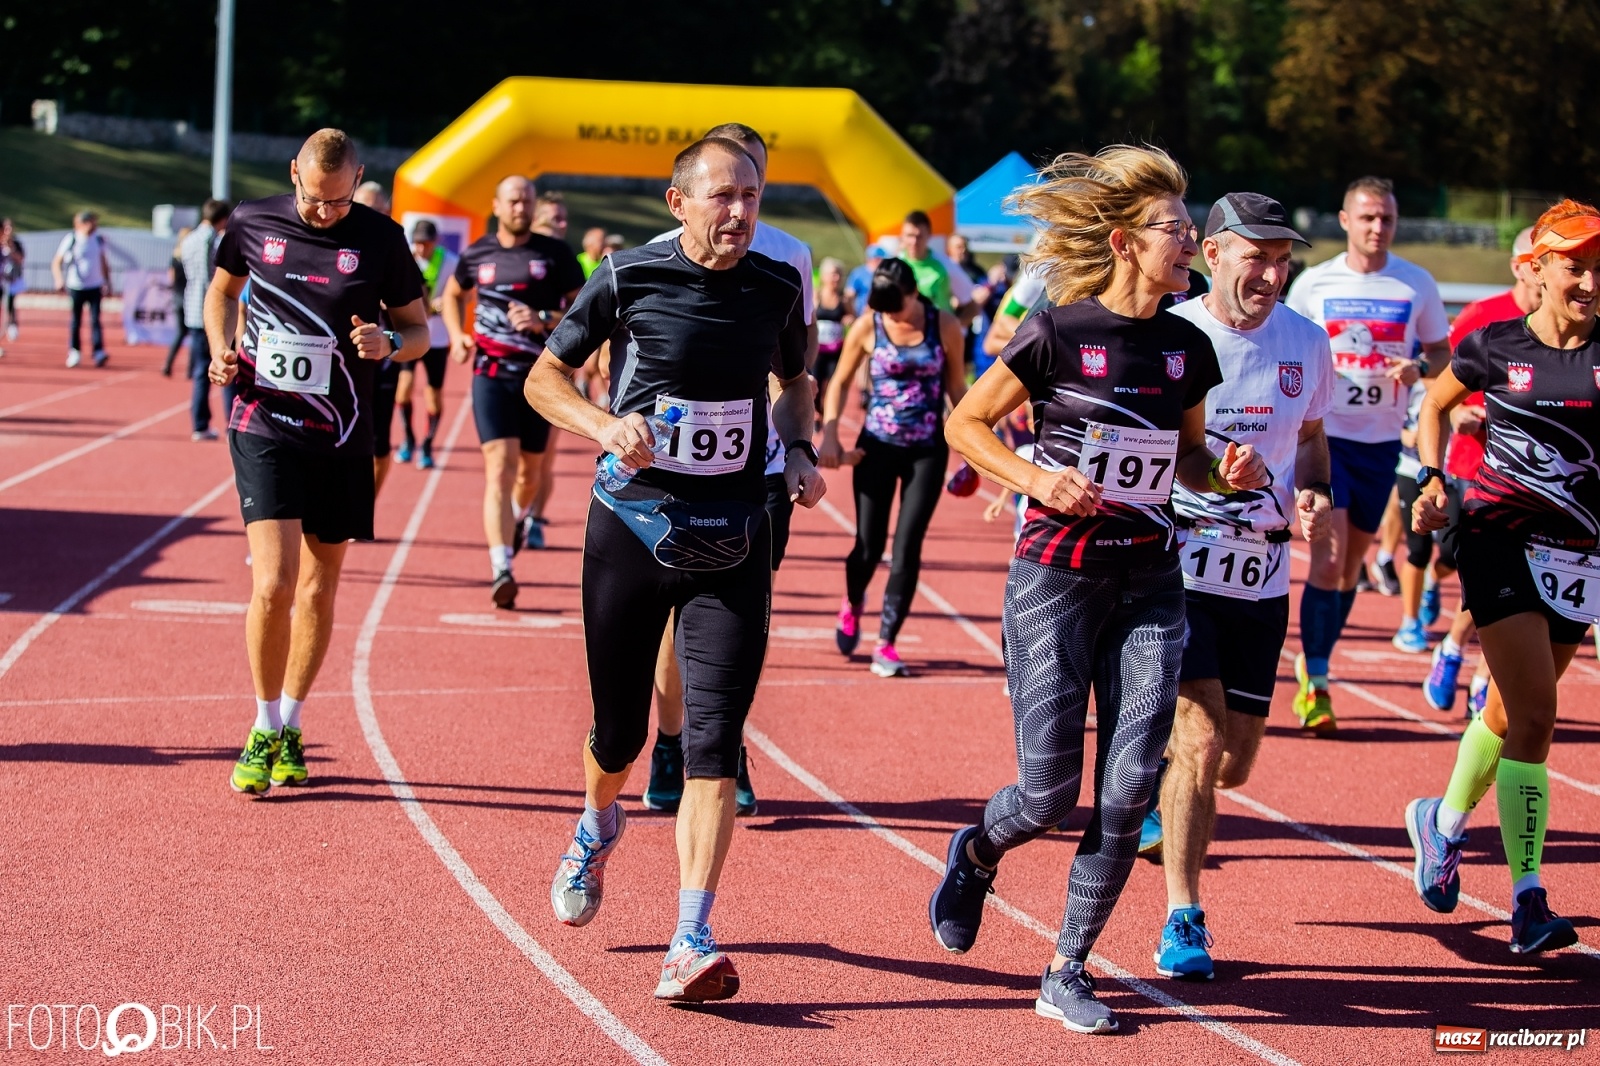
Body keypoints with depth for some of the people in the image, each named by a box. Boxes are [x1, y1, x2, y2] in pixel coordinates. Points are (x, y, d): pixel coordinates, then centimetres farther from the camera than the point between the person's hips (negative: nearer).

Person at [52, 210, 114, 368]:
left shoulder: (98, 239, 5)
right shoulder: (71, 240, -7)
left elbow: (103, 262, 18)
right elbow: (56, 263, -5)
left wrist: (107, 283, 16)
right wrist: (59, 280, -20)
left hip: (95, 287, 2)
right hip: (76, 287, -2)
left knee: (95, 320, -8)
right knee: (76, 321, 6)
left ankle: (99, 352, -14)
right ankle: (75, 351, 18)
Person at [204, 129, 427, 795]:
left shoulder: (380, 239, -2)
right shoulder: (252, 223, 0)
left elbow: (418, 328, 6)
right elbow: (223, 287, 20)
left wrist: (390, 343, -16)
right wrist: (221, 349, 2)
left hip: (340, 438, 1)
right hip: (264, 424, -1)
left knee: (318, 590, 10)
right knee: (273, 584, -14)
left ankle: (290, 729, 27)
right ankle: (264, 731, 4)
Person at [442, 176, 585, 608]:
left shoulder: (555, 254, -1)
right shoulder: (477, 254, 4)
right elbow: (452, 294, 24)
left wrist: (544, 321, -17)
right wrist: (457, 334, 6)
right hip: (491, 374, -1)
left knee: (529, 468, 15)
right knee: (499, 468, -14)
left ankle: (518, 516, 50)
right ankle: (501, 571, -23)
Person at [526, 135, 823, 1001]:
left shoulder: (776, 287, 3)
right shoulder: (629, 278, -6)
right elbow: (543, 378, 2)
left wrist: (799, 450, 3)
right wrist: (605, 426, -16)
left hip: (733, 539, 1)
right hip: (634, 528, -1)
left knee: (714, 741, -10)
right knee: (620, 729, 10)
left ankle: (691, 943, -11)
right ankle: (598, 829, 47)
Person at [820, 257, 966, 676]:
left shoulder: (945, 326, -5)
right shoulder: (867, 327, -6)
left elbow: (956, 387, 5)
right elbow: (840, 381, 5)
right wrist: (829, 434, -6)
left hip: (927, 451, 0)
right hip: (878, 446, 0)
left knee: (907, 548, -5)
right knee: (868, 547, 2)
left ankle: (886, 645, 3)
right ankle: (852, 607, 36)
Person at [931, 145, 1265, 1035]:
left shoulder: (1188, 347, 6)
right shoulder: (1059, 335, -9)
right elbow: (965, 424, -1)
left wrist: (1227, 473, -2)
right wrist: (1034, 478, -16)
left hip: (1150, 586, 4)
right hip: (1058, 579, -4)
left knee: (1129, 792, -4)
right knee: (1050, 794, -3)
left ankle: (1068, 975, 11)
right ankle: (977, 854, 34)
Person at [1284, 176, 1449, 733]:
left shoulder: (1417, 284, 2)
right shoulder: (1313, 284, -1)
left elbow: (1442, 351, 11)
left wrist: (1418, 367, -12)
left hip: (1381, 440, 3)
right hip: (1323, 434, -3)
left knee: (1353, 561, 10)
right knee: (1328, 556, -14)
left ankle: (1313, 661, 27)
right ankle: (1314, 683, -10)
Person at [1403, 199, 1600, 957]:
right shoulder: (1495, 347, -3)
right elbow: (1434, 404, 14)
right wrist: (1432, 480, 2)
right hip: (1501, 543, -3)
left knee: (1513, 710, 17)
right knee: (1535, 715, -13)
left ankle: (1443, 822, 43)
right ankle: (1527, 897, -9)